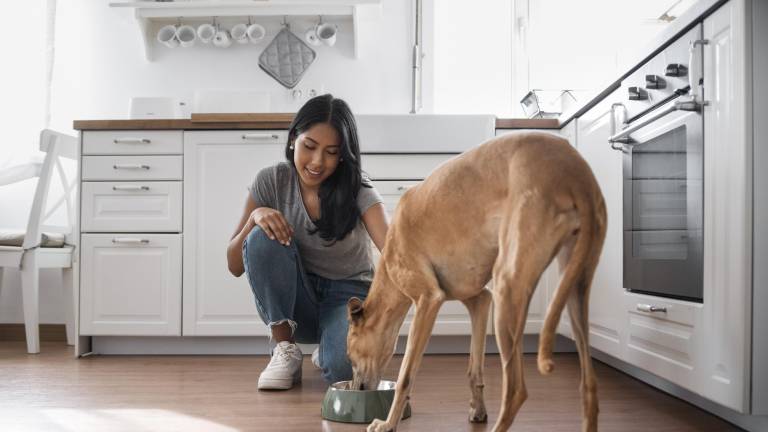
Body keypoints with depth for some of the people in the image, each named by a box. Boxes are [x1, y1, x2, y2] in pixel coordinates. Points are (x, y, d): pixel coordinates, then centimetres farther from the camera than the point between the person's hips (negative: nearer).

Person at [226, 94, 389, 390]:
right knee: (263, 239, -28)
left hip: (348, 295, -2)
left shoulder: (358, 193, -17)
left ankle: (327, 352, 6)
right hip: (295, 301, 2)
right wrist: (254, 217, -27)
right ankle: (285, 349, -12)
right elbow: (235, 266, -8)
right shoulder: (271, 182, -11)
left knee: (345, 367, -34)